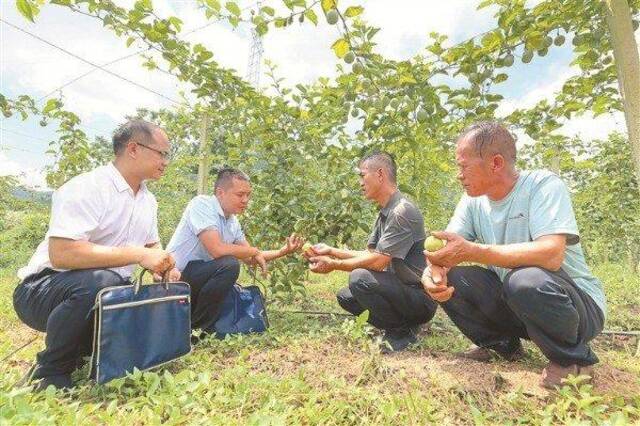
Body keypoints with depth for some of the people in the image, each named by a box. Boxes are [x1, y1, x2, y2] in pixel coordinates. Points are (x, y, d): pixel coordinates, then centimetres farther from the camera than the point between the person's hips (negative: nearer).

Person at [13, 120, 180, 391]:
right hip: (43, 289, -7)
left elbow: (151, 246, 15)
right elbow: (60, 254, -30)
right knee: (99, 282, -37)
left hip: (107, 291, 7)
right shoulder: (88, 187, -20)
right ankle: (50, 371, -10)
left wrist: (164, 266, -8)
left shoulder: (148, 200, 6)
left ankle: (85, 348, 13)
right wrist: (138, 255, -32)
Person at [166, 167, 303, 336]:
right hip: (177, 275, -8)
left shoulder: (233, 222, 4)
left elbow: (249, 258, 8)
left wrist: (282, 251, -5)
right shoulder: (201, 204, -20)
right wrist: (255, 251, -17)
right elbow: (217, 249, -31)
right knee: (229, 265, -28)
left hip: (202, 276, 9)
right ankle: (194, 327, -11)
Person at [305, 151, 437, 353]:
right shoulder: (384, 213, 9)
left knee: (360, 278, -28)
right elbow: (368, 254, 10)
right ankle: (403, 324, 10)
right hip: (399, 289, 9)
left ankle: (402, 333, -7)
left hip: (421, 298, -9)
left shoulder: (402, 211, -21)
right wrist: (330, 251, 3)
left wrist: (334, 265, -15)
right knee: (345, 297, 9)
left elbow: (377, 261, -25)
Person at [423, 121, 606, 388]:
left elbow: (551, 255, -33)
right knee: (447, 278, -13)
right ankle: (502, 344, 9)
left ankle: (573, 358, -6)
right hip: (511, 301, 6)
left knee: (526, 279, -37)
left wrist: (472, 251, -38)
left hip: (578, 304, -5)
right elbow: (445, 250, -6)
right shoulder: (473, 200, -1)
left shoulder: (543, 185, -18)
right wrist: (433, 271, -29)